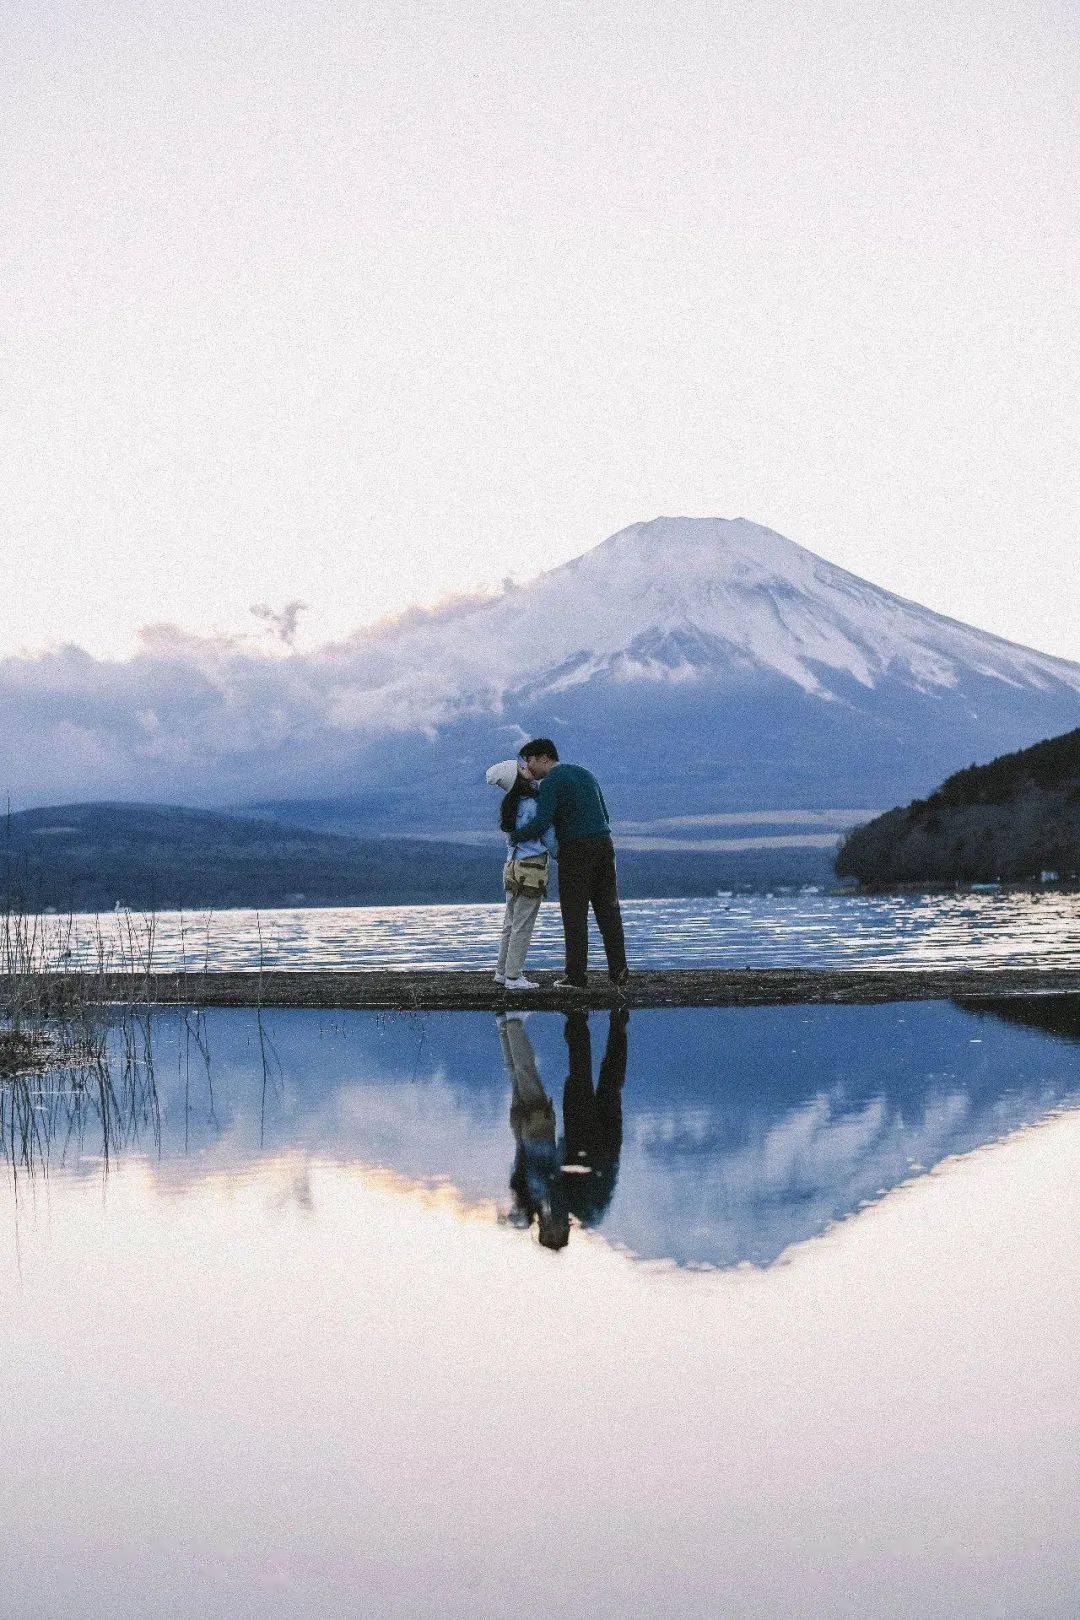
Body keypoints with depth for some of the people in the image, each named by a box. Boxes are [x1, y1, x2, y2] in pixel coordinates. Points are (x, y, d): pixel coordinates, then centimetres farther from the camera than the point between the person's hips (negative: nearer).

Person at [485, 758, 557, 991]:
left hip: (512, 867, 8)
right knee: (523, 926, -3)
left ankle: (502, 971, 19)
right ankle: (513, 977, -1)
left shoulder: (510, 805, 10)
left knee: (511, 923, 15)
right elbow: (549, 839, -7)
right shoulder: (533, 805, -13)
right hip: (532, 868, -8)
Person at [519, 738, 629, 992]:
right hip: (604, 845, 7)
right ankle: (618, 972, 1)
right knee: (608, 911, 6)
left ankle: (576, 976, -3)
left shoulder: (549, 782, -6)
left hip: (575, 850, -6)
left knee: (575, 914, -2)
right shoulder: (585, 774, 20)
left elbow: (541, 823, -18)